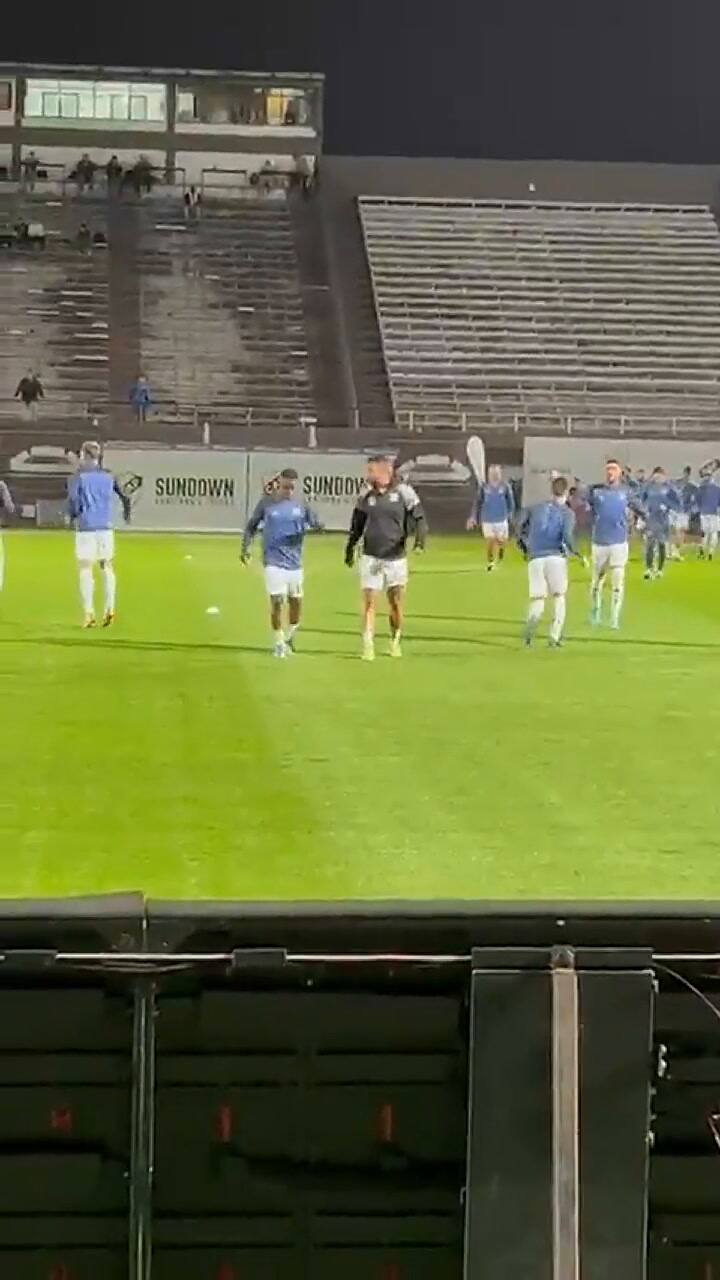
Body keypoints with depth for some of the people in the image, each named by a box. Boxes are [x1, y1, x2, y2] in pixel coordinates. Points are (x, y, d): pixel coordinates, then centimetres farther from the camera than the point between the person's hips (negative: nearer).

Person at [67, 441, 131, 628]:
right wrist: (127, 514, 20)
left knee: (85, 570, 2)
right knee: (107, 568, 11)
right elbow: (124, 496, 4)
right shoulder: (108, 476, 7)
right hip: (106, 527, 3)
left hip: (86, 528, -3)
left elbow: (73, 499, -13)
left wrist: (73, 516, 6)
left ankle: (89, 613, -1)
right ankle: (109, 609, 2)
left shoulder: (78, 476, -4)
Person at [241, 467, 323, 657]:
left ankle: (290, 637, 32)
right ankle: (278, 643, 2)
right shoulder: (266, 502, -2)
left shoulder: (301, 504, 2)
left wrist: (317, 526, -20)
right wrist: (245, 547, -2)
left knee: (296, 601, 9)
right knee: (277, 601, -11)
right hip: (273, 561, -3)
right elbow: (252, 525, 7)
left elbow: (315, 523, 4)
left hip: (295, 561, 3)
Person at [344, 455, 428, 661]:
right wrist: (349, 549, 21)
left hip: (396, 558, -1)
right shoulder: (366, 496, 4)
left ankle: (395, 642, 24)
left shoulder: (404, 493, -5)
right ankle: (368, 645, -3)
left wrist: (421, 536, -23)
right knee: (369, 602, -5)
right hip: (371, 557, 1)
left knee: (396, 604, 6)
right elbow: (357, 525, 16)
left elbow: (418, 518, -5)